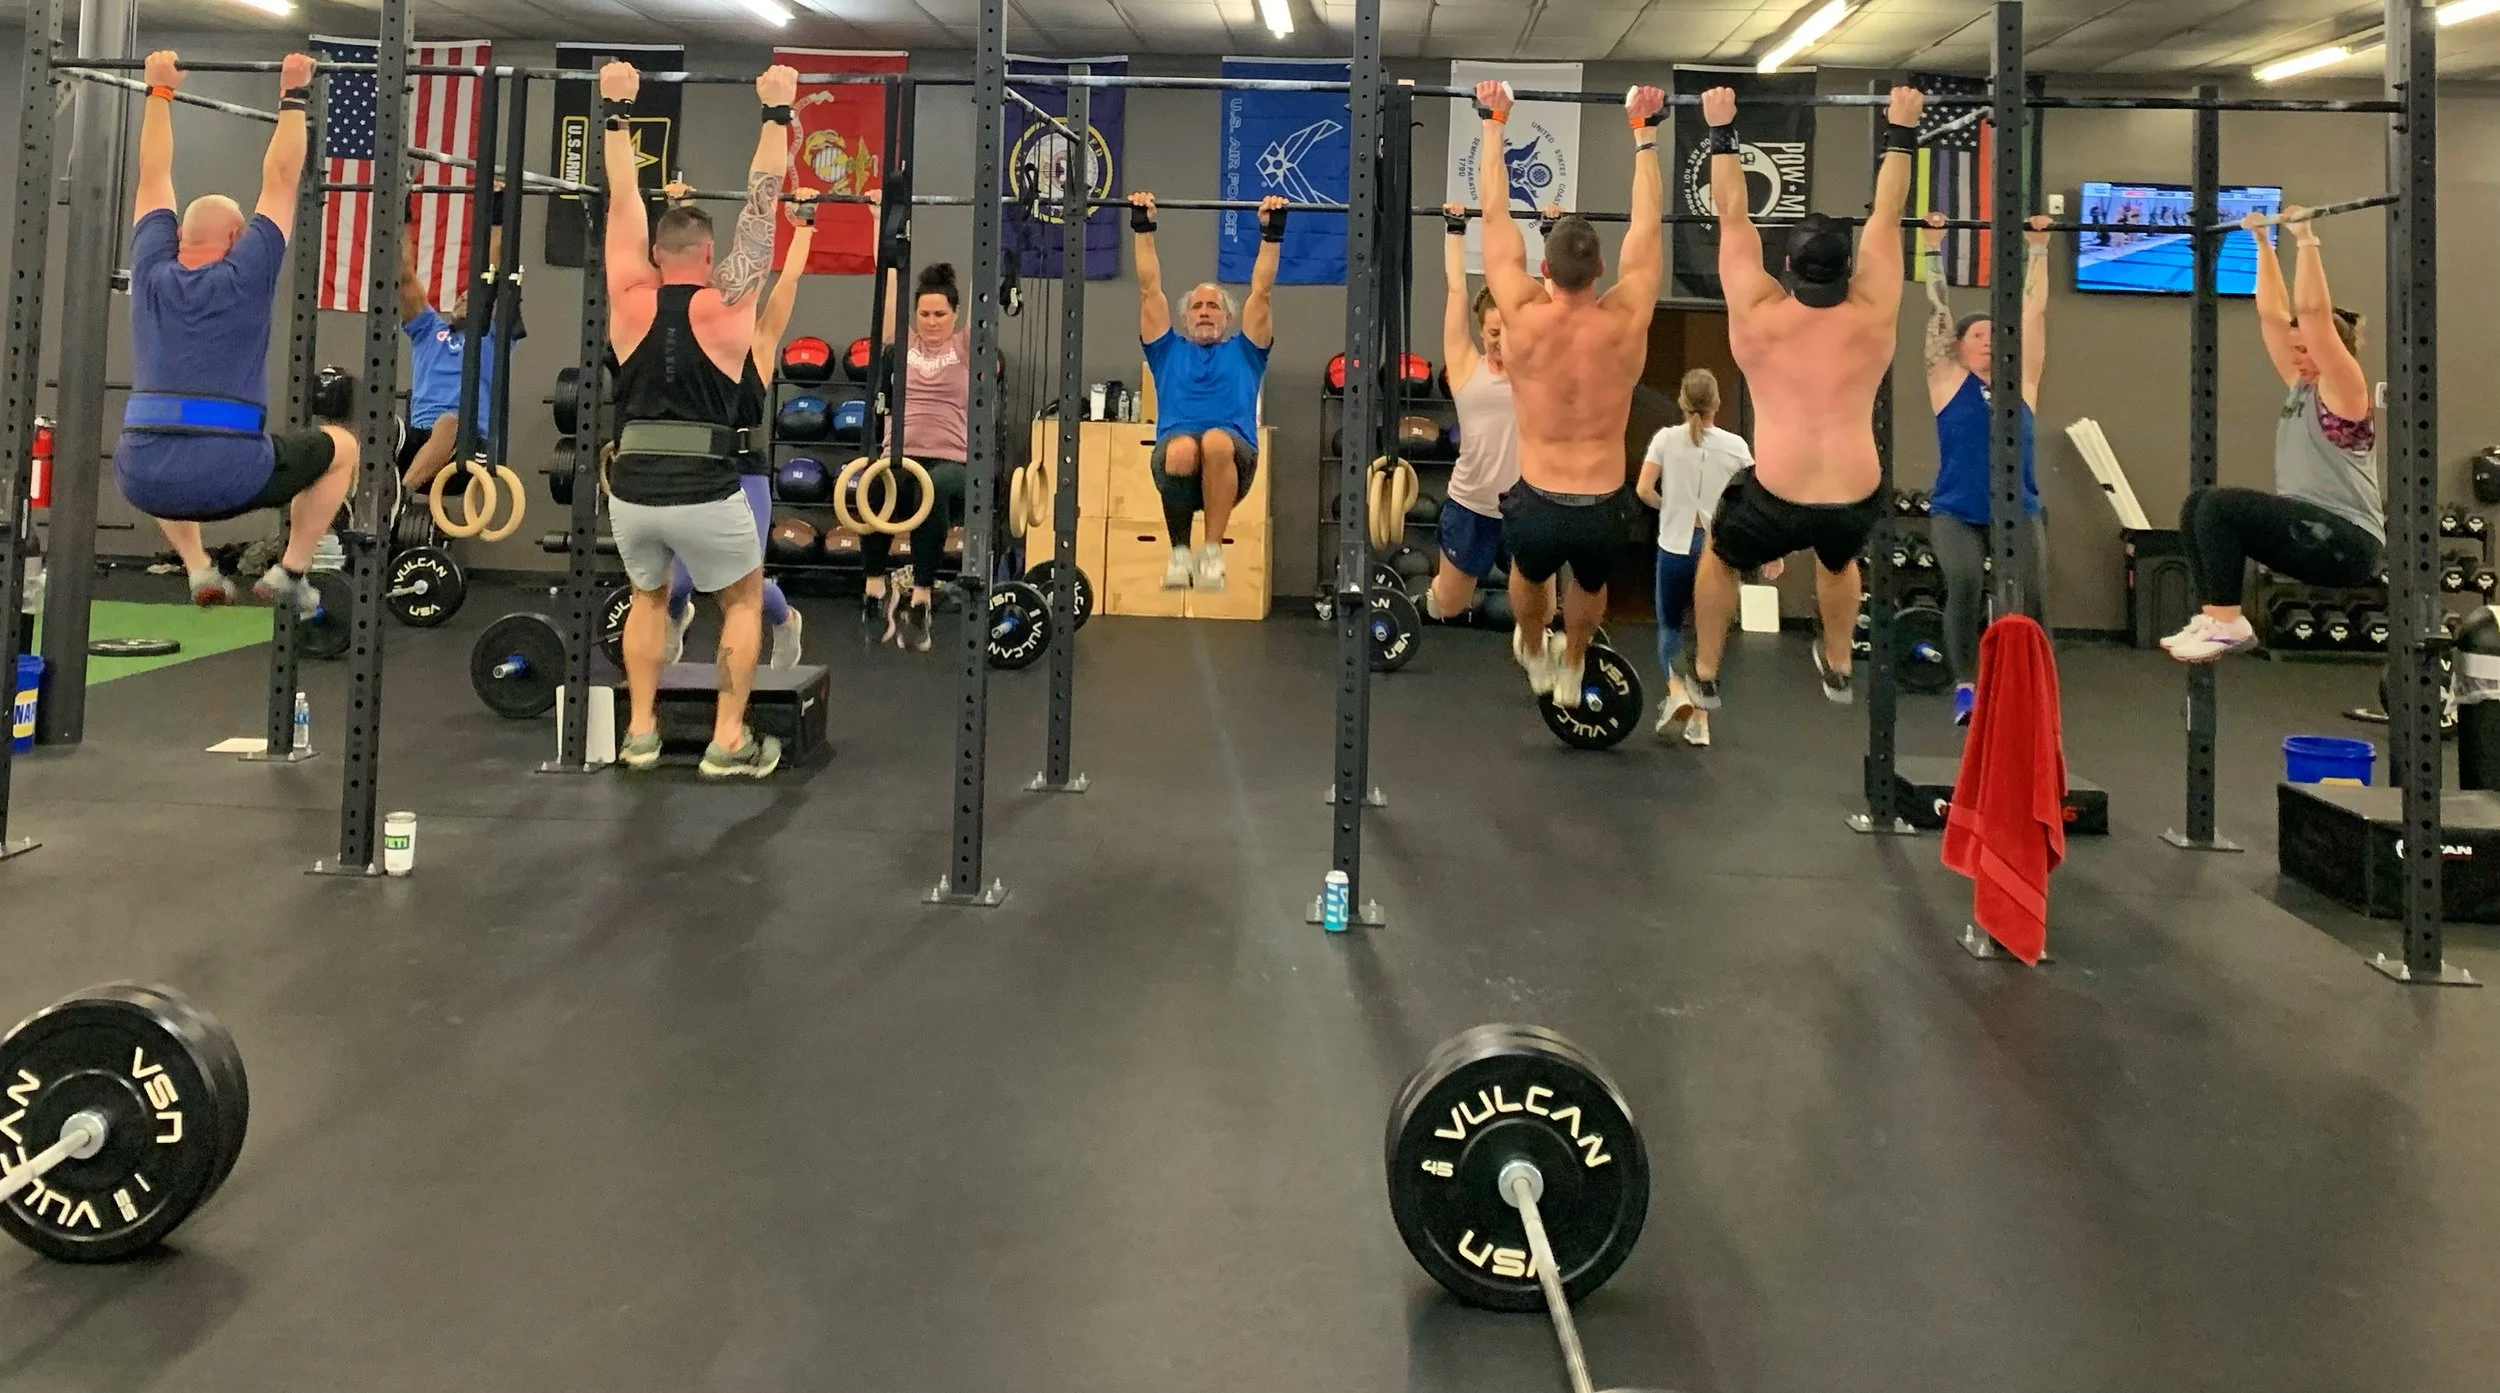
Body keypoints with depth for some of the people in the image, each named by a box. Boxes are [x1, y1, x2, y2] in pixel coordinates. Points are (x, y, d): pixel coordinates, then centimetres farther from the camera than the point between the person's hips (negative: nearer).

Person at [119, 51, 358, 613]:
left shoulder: (151, 273, 15)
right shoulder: (245, 277, 4)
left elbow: (153, 177, 28)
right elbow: (279, 180, 12)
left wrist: (160, 91, 35)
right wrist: (294, 96, 18)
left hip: (142, 478, 4)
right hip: (229, 475, -4)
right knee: (340, 447, 21)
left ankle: (199, 569, 27)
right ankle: (290, 573, 14)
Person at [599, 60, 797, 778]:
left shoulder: (631, 302, 5)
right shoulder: (727, 303, -1)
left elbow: (624, 202, 14)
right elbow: (761, 205, 2)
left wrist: (617, 111, 20)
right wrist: (777, 113, 7)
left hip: (631, 489, 3)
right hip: (706, 492, -3)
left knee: (648, 597, 27)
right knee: (744, 601, 17)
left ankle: (641, 732, 22)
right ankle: (729, 742, 10)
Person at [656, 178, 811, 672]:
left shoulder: (760, 346, 0)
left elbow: (789, 279, -1)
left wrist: (803, 222, 4)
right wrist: (680, 210, 13)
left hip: (745, 474, -2)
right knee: (674, 582, -7)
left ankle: (785, 622, 27)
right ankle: (676, 615, 35)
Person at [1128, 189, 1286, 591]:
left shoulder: (1244, 351, 31)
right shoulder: (1168, 350, 32)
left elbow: (1261, 291, 25)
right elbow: (1149, 289, 28)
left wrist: (1272, 232, 19)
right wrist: (1143, 227, 23)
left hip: (1232, 459, 0)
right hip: (1175, 454, 0)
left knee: (1217, 442, -38)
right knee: (1182, 449, -38)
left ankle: (1212, 551, -25)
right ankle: (1180, 551, -16)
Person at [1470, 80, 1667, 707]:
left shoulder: (1523, 319, -14)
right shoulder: (1627, 323, -11)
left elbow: (1495, 215, -4)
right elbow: (1647, 221, 0)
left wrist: (1494, 121, 4)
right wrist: (1644, 129, 9)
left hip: (1537, 507, -1)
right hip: (1606, 511, 1)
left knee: (1529, 575, 36)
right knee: (1589, 586, 36)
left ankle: (1535, 659, 60)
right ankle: (1571, 671, 57)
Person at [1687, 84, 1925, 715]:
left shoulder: (1757, 313, -3)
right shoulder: (1872, 314, 0)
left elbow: (1733, 217, 5)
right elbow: (1886, 216, 11)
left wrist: (1722, 131, 11)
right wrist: (1901, 131, 16)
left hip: (1776, 501, -2)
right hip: (1856, 504, 2)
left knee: (1719, 556, 31)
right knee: (1839, 561, 38)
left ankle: (1705, 677, 36)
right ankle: (1838, 669, 49)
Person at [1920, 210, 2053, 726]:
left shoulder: (2022, 381, 10)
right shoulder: (1948, 380, 4)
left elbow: (2033, 308, 12)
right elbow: (1938, 307, 4)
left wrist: (2038, 247, 15)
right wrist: (1932, 246, 5)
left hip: (2019, 512, 2)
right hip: (1957, 512, -2)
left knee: (2033, 594, -19)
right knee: (1965, 581, -27)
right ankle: (1966, 686, -11)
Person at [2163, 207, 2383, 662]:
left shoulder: (2345, 390, -7)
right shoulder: (2302, 385, 15)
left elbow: (2313, 312, -19)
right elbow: (2272, 315, 16)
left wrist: (2306, 239, -19)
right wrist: (2262, 241, 17)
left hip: (2347, 542, -9)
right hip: (2309, 531, 9)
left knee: (2221, 505, -24)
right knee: (2198, 504, 1)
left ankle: (2230, 624, -20)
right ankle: (2214, 616, -2)